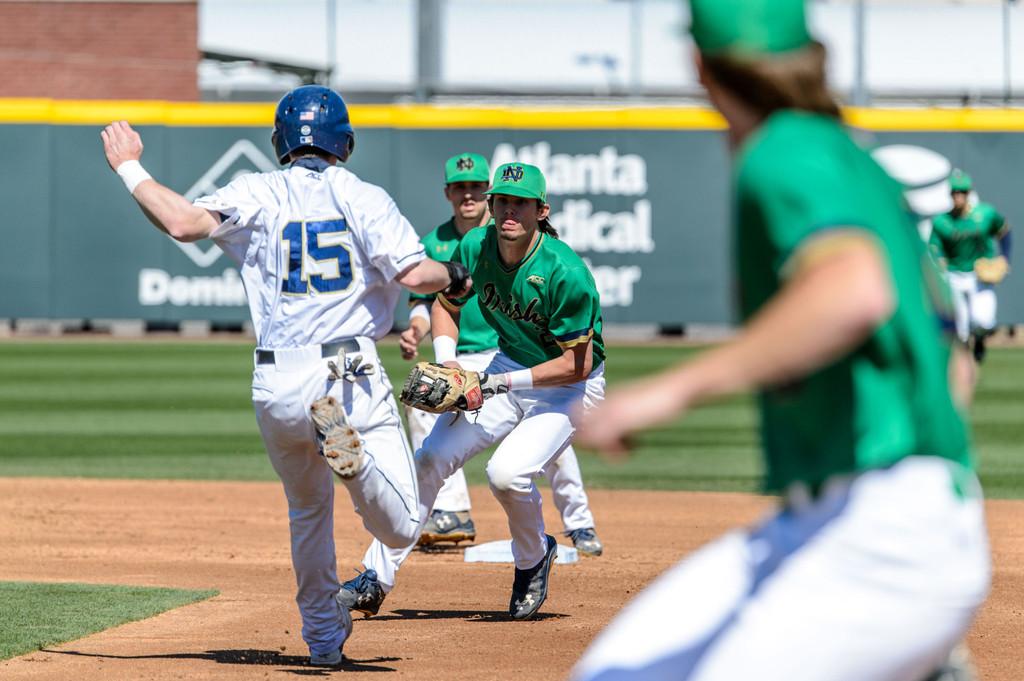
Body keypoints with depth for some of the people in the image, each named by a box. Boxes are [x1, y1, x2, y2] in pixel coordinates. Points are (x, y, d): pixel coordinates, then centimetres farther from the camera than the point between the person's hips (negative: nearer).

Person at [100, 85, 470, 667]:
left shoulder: (259, 195, 4)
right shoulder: (365, 198, 3)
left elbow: (185, 222, -11)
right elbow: (413, 274, -9)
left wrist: (130, 169, 4)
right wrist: (456, 277, 14)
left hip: (277, 388, 2)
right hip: (353, 377, -2)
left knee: (308, 510, 27)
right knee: (402, 528, -6)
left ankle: (323, 634, 28)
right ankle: (351, 457, -34)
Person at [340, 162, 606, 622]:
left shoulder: (565, 273, -29)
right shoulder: (475, 248, -11)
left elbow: (576, 365, -25)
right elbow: (446, 304, 8)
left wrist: (501, 383, -28)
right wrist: (447, 361, -9)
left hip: (570, 387, -6)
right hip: (509, 369, 6)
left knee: (507, 472, -26)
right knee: (430, 458, -6)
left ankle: (534, 558, 5)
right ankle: (376, 579, 1)